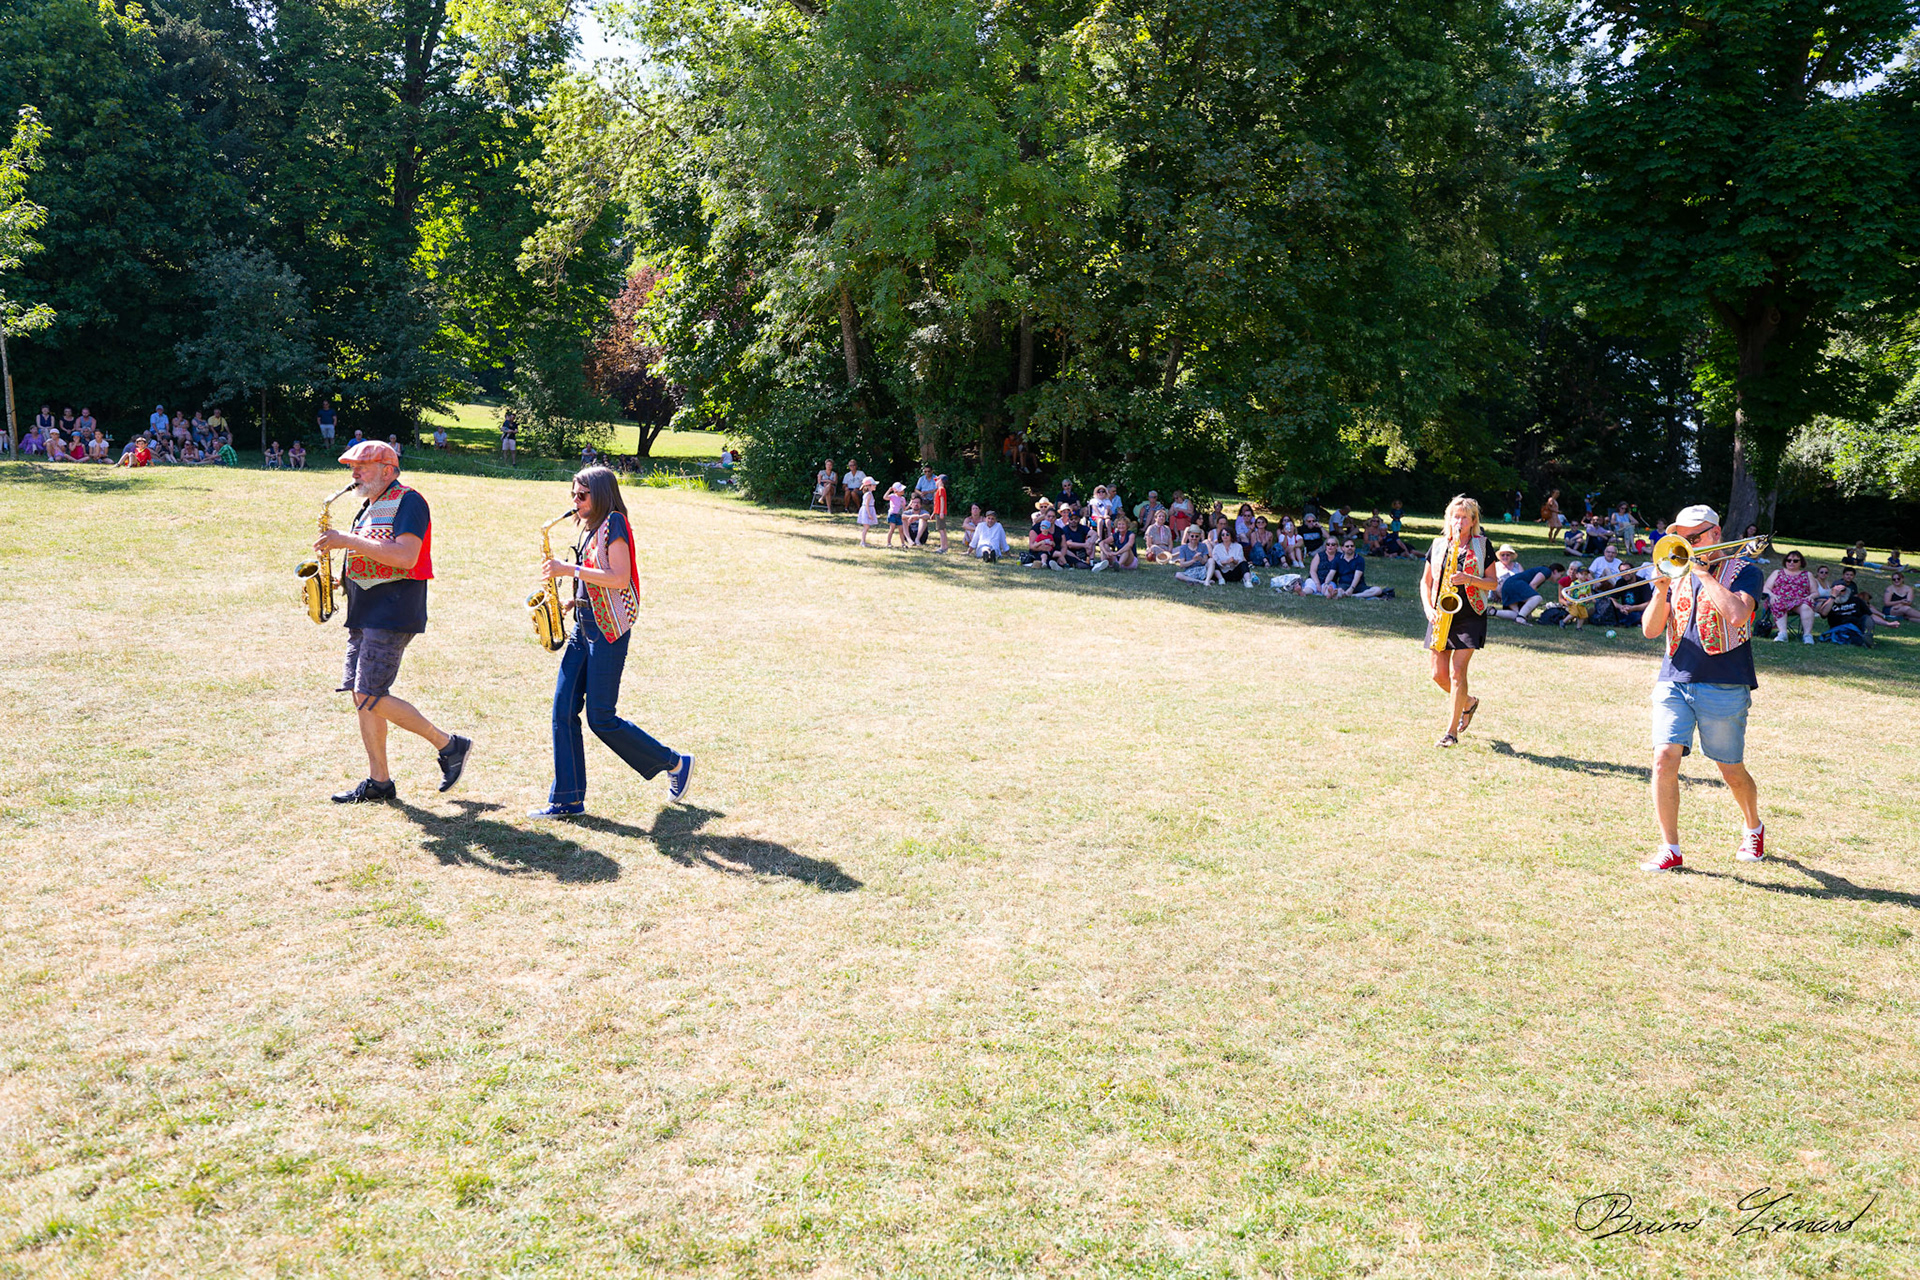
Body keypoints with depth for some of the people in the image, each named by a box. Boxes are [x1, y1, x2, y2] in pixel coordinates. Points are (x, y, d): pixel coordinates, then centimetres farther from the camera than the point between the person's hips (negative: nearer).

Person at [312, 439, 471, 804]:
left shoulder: (408, 501, -10)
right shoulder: (369, 507, 20)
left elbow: (405, 557, -23)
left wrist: (348, 541, -21)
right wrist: (337, 580, 9)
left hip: (393, 615, -10)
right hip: (364, 614, 10)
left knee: (371, 697, -13)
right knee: (361, 696, 7)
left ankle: (449, 745, -1)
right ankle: (379, 782, 13)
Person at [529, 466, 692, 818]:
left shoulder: (614, 523, -10)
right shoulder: (592, 529, 18)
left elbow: (619, 579, -20)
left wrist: (570, 570, -19)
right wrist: (570, 602, 11)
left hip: (608, 630, -9)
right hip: (583, 627, 9)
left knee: (600, 718, -5)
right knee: (563, 710, 2)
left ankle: (675, 763, 11)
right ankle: (567, 799, 6)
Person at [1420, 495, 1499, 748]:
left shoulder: (1481, 545, 2)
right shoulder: (1439, 544, 9)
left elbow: (1493, 584, 3)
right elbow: (1425, 580, 13)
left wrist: (1470, 579, -16)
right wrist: (1428, 608, -2)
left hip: (1470, 615, -3)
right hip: (1440, 614, 3)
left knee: (1457, 671, -12)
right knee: (1439, 674, 2)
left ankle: (1452, 731, -4)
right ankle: (1469, 702, 33)